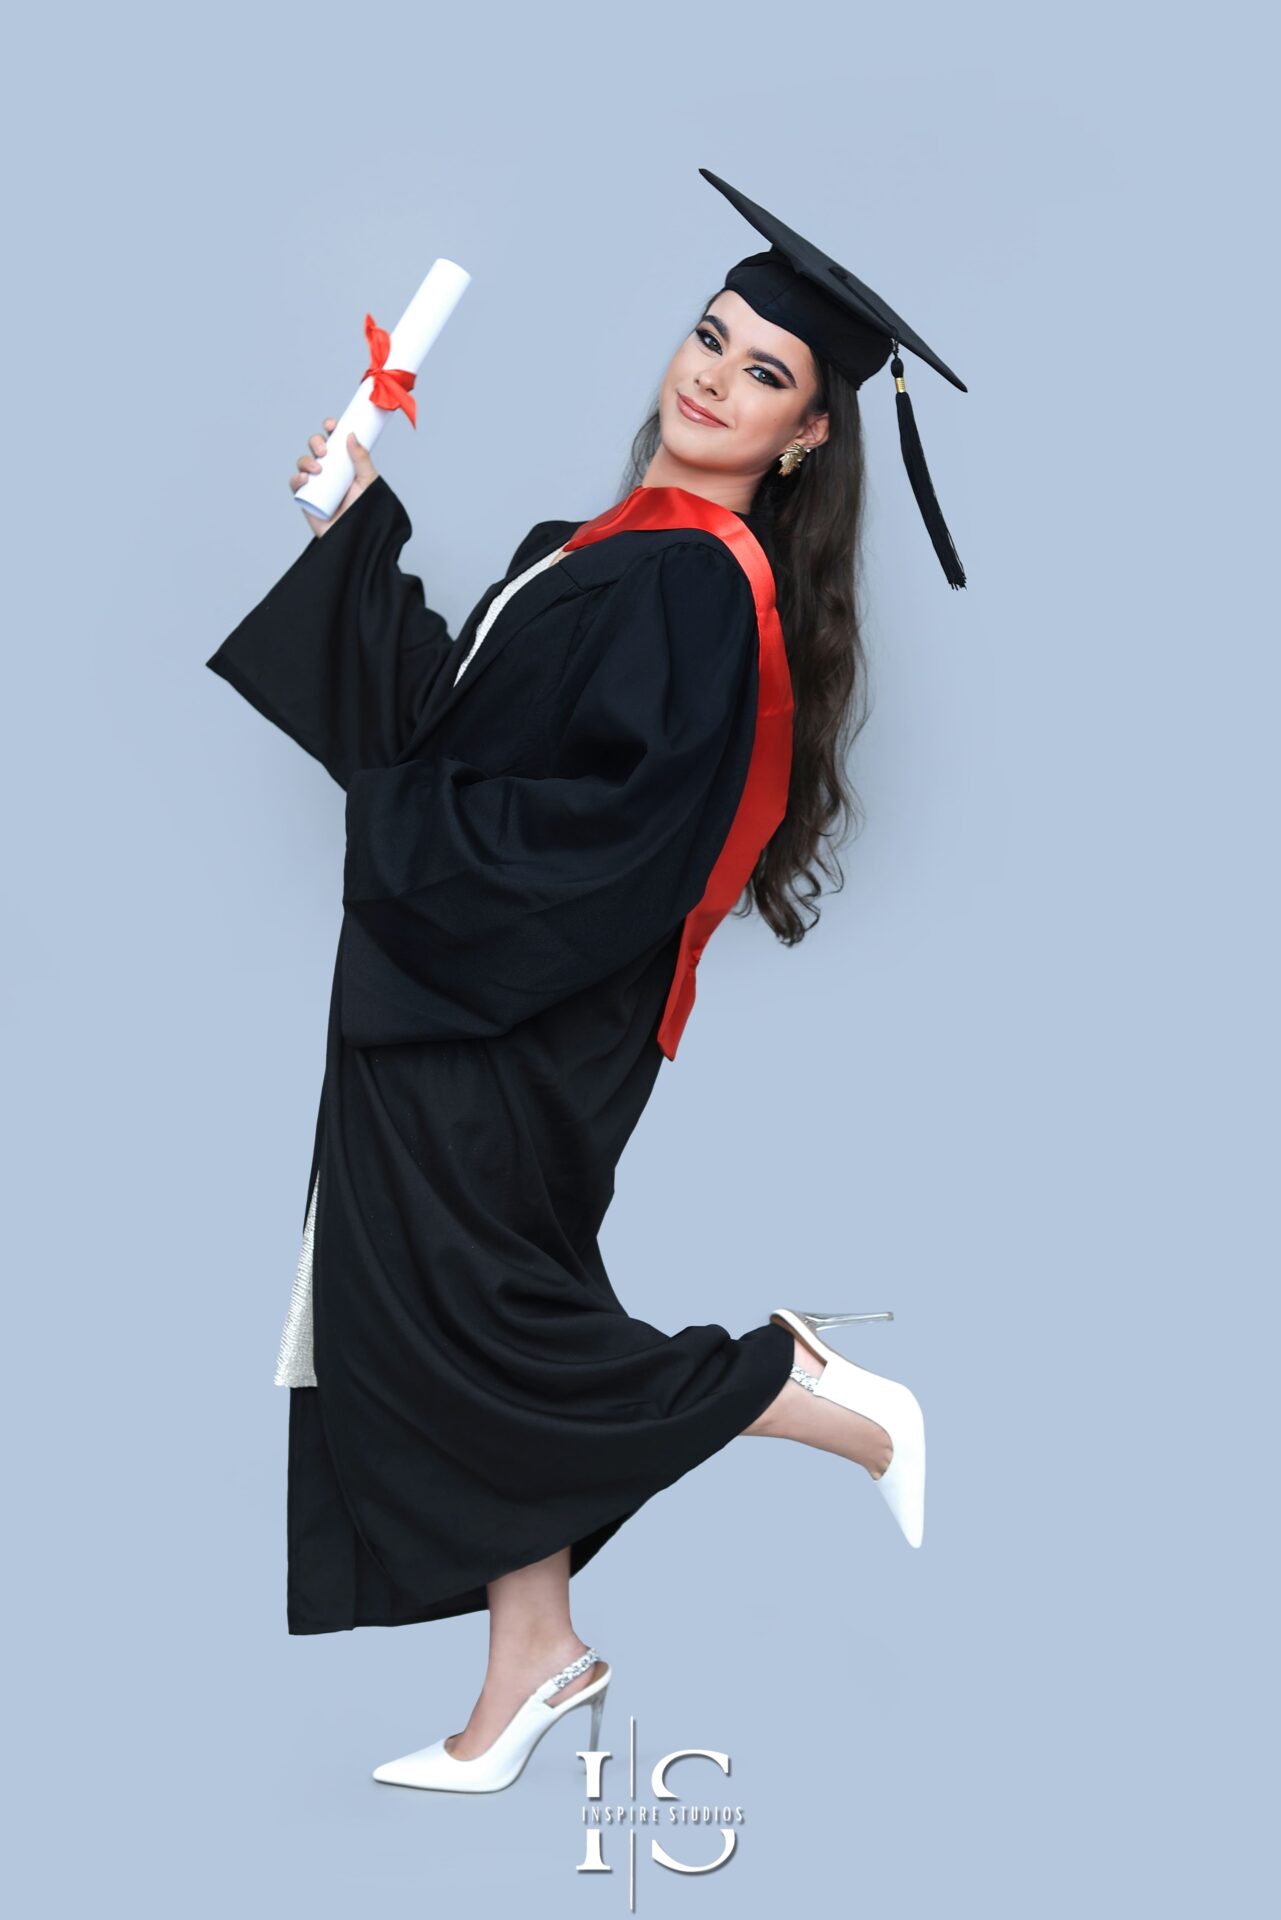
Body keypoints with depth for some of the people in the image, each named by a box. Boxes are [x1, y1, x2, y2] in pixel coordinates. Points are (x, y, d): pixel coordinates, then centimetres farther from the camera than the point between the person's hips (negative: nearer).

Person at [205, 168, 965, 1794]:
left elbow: (623, 826, -25)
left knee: (474, 1326, -2)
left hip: (519, 1035, -9)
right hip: (456, 1006, 9)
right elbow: (446, 717, 14)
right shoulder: (614, 543, 11)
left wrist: (399, 829, -16)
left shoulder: (702, 582, -18)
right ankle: (530, 1667, 25)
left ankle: (844, 1411, 10)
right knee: (462, 1336, 13)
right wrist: (362, 531, 12)